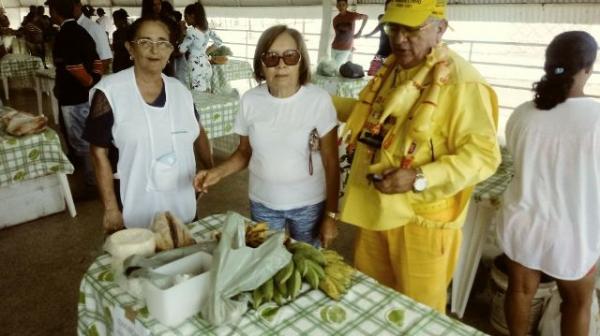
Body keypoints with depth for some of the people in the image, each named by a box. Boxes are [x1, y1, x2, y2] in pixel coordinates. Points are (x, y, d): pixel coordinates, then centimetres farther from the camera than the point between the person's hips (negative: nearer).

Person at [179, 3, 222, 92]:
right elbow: (219, 41, 19)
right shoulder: (207, 30, 7)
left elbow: (182, 50, -12)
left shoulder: (192, 31, -14)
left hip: (197, 67, -8)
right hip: (206, 65, 8)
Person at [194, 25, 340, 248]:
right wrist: (218, 172, -13)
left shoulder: (319, 100, -15)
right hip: (263, 203, 2)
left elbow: (331, 163, -10)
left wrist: (330, 215, -8)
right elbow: (245, 152, 5)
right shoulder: (250, 100, -7)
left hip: (309, 204, -2)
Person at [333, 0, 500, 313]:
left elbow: (484, 154, -21)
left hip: (421, 216, -7)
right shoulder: (390, 68, 7)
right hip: (377, 206, 8)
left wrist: (420, 179, -31)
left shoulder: (461, 81, -20)